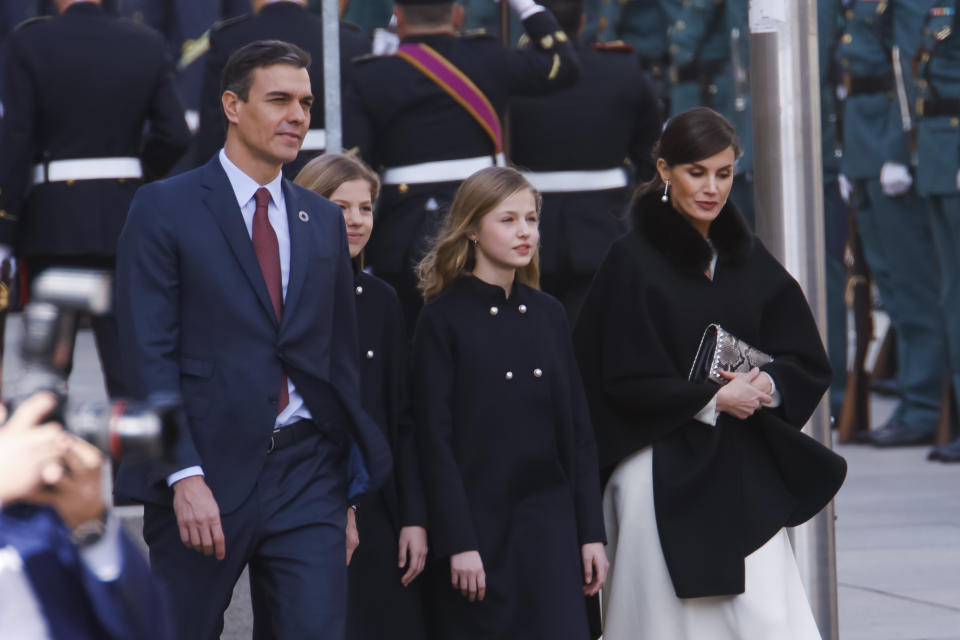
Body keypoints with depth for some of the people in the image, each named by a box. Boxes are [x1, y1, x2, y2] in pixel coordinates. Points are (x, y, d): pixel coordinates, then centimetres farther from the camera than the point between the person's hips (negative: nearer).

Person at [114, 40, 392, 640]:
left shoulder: (324, 219, 14)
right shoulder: (165, 208, -2)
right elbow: (149, 355, -8)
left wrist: (347, 485, 14)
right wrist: (184, 477, -17)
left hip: (307, 474, 4)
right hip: (208, 472, -3)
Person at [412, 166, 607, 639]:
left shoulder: (548, 314, 11)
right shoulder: (444, 318, -3)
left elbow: (578, 430, 12)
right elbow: (434, 440, -8)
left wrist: (591, 533, 6)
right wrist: (457, 543, -14)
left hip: (548, 527, 4)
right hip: (476, 524, -4)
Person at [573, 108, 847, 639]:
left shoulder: (748, 259, 10)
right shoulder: (633, 261, -5)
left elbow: (808, 362, 11)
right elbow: (625, 380, -8)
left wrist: (767, 385, -10)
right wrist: (711, 399, -15)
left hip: (743, 474, 4)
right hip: (664, 475, -4)